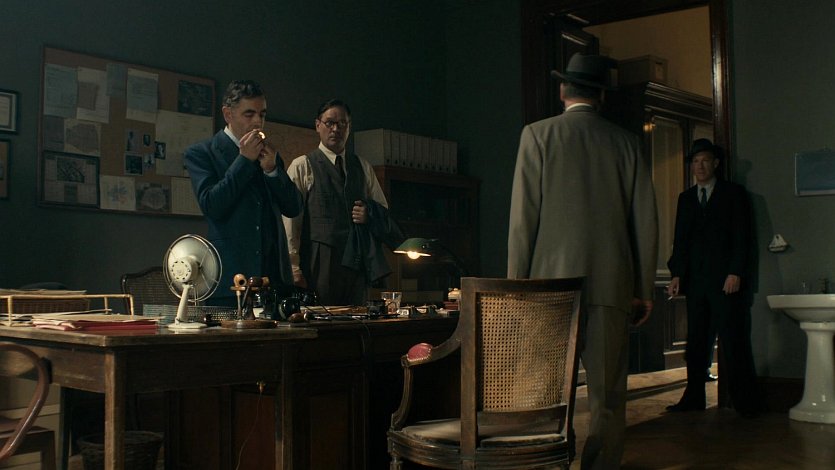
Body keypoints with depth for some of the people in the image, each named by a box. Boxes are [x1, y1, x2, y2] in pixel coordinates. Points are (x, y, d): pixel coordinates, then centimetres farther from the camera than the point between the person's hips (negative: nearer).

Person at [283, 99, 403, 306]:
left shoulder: (364, 168, 18)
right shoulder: (302, 166, 3)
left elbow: (384, 211, 21)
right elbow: (290, 220, -3)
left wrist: (370, 214, -4)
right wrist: (294, 266, -11)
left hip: (357, 264, 4)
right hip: (319, 264, -4)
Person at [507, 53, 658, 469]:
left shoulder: (538, 134, 2)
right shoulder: (626, 142, 8)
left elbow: (523, 216, -3)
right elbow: (646, 220, 7)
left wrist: (516, 284, 1)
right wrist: (644, 289, 13)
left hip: (553, 280, -2)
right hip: (612, 283, 2)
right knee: (607, 394, 6)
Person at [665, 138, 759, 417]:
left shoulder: (734, 193, 6)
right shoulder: (686, 198, 18)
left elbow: (742, 237, -1)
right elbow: (680, 239, 16)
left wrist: (735, 273, -11)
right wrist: (676, 273, 5)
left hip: (726, 279, -4)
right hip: (695, 280, 4)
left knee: (733, 341, -5)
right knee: (696, 342, 4)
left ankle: (744, 402, 1)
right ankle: (693, 398, 9)